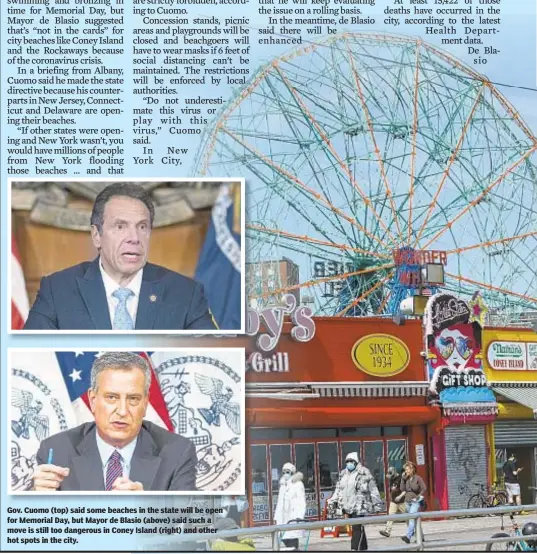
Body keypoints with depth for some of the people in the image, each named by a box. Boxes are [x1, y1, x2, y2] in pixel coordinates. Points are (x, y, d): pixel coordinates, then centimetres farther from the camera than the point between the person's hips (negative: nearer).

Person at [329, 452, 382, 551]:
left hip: (359, 507, -7)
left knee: (357, 528, -11)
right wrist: (332, 501, 16)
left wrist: (376, 505, -6)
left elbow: (373, 490, -6)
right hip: (348, 507, 7)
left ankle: (355, 549, -13)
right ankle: (363, 548, 25)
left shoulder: (364, 473, -7)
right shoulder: (343, 474, 14)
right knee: (359, 528, 15)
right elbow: (339, 489, 22)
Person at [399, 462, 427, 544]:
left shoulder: (418, 478, -6)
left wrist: (418, 496, -13)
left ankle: (408, 536, -32)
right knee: (414, 520, 11)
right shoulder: (406, 479, 8)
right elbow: (403, 489, -1)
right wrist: (403, 478, -4)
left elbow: (424, 489, -7)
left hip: (416, 501, -6)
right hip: (408, 501, 6)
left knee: (412, 518, -20)